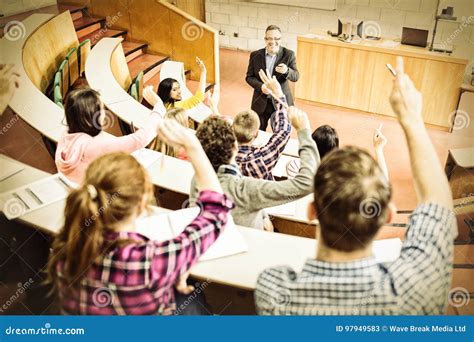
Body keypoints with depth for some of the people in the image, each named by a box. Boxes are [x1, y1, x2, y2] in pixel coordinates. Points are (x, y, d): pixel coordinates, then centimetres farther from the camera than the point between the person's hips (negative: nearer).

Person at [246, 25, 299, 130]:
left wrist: (287, 71, -34)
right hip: (261, 102, 1)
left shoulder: (289, 54, -8)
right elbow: (249, 77, -1)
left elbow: (296, 77, -11)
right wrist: (260, 86, -21)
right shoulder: (255, 55, -4)